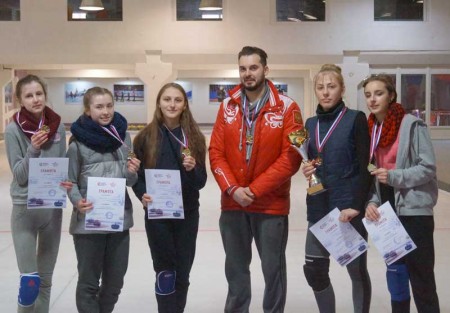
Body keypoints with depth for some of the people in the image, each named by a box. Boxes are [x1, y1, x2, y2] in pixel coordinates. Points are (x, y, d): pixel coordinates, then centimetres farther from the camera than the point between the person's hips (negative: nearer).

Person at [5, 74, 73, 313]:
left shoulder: (57, 126, 0)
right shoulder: (13, 130, -10)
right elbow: (19, 175, -12)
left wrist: (66, 182, -13)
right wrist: (33, 149, -26)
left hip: (53, 207, 4)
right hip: (24, 208, -3)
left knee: (45, 279, 14)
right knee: (29, 279, -4)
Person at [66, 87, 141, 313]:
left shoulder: (122, 135, 1)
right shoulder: (78, 141, -9)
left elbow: (130, 181, 6)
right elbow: (70, 180, -3)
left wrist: (132, 172, -15)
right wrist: (78, 202, -22)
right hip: (88, 221, -3)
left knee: (115, 281, 16)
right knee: (89, 282, 9)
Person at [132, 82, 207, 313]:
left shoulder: (194, 137, 1)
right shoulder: (146, 137, -1)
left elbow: (201, 181, -1)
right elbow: (136, 175, 2)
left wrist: (192, 168, -20)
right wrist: (142, 195, -16)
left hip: (187, 213, 2)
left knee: (182, 273, 10)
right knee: (165, 271, 2)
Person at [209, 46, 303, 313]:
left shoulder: (287, 107, -8)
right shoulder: (227, 106, 3)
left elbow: (291, 158, -12)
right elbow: (216, 152, 1)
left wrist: (255, 189, -15)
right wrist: (232, 189, -12)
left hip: (272, 204, -3)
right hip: (232, 204, 3)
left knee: (273, 269, 9)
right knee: (235, 268, 16)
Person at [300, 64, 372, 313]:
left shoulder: (355, 119, -6)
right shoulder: (311, 123, 9)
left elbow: (364, 166, -9)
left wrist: (356, 205, -18)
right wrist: (307, 169, -5)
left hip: (349, 207, -5)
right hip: (318, 207, 5)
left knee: (356, 269, 8)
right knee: (314, 269, 8)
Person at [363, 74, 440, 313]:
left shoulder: (412, 125, -10)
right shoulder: (371, 129, 9)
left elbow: (428, 168, -12)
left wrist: (394, 176, -22)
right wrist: (371, 201, -4)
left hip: (414, 210, -6)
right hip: (387, 210, 6)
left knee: (421, 278, -4)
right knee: (395, 273, 14)